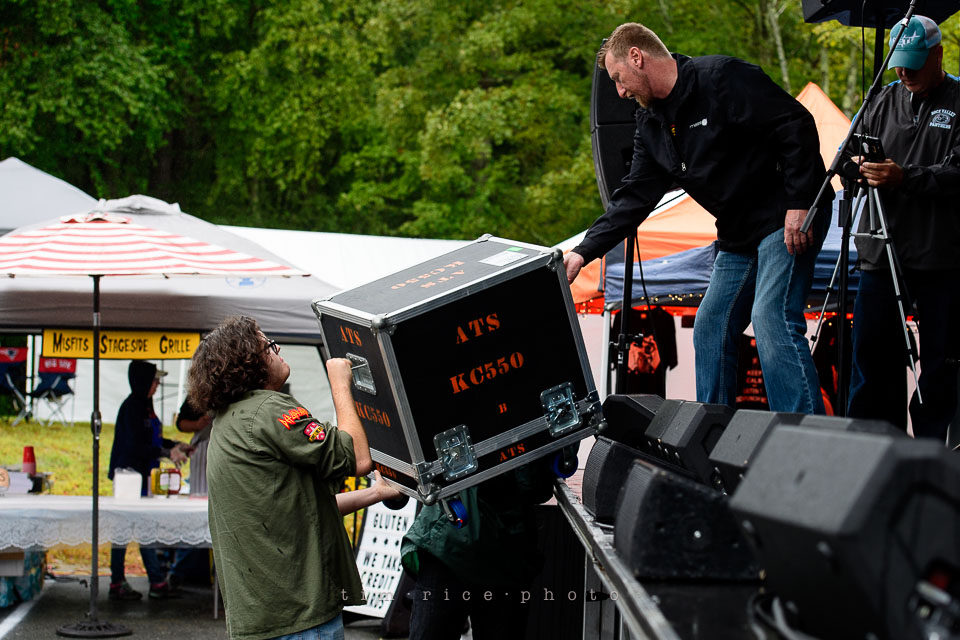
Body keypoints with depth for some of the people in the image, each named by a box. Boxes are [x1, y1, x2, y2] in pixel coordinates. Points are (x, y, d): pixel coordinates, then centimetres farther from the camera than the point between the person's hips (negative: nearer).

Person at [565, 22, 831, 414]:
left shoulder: (721, 78, -15)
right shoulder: (652, 124, 11)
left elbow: (796, 125, -18)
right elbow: (635, 196, 10)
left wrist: (799, 203, -21)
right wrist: (584, 252, 1)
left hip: (790, 219, -9)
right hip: (738, 234, 9)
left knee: (772, 319, -22)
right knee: (711, 329, 8)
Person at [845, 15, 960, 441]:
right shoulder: (885, 101, 14)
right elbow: (849, 153, 18)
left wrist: (904, 178, -23)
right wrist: (858, 164, -6)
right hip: (880, 250, 4)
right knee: (872, 352, 5)